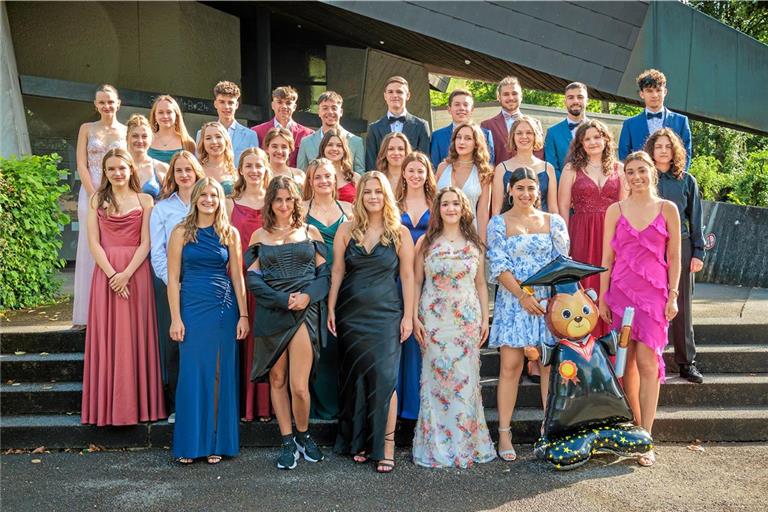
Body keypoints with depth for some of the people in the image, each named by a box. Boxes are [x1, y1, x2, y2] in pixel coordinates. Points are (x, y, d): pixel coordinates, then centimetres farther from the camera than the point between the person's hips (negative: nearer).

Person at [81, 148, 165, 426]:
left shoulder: (145, 200, 6)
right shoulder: (97, 200, 9)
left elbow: (146, 242, -2)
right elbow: (94, 242, 1)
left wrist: (127, 273, -14)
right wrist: (112, 274, -11)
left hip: (136, 271, -1)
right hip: (106, 272, 1)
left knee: (136, 337, 1)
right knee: (107, 337, 2)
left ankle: (138, 403, 8)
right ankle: (109, 405, 9)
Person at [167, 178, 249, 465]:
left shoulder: (230, 234, 6)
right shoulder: (181, 232, 2)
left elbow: (237, 277, 5)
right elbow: (173, 277, 0)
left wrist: (243, 315, -1)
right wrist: (175, 318, -7)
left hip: (225, 309, 1)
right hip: (192, 308, -1)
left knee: (222, 374, 5)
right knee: (192, 374, 2)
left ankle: (217, 443, 16)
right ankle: (190, 444, 13)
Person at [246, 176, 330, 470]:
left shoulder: (310, 232, 9)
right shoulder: (260, 236, 10)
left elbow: (324, 273, 5)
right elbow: (252, 279, 1)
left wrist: (308, 296, -14)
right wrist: (284, 300, -12)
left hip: (305, 313, -1)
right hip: (271, 314, 2)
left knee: (299, 385, -8)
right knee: (277, 380, 7)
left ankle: (303, 436, 17)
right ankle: (288, 443, 20)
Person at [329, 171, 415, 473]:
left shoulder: (400, 232, 0)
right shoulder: (347, 230, 5)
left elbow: (407, 276, 1)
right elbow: (337, 271, 7)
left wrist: (408, 316, -2)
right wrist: (331, 309, 3)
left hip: (385, 313, -2)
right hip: (351, 313, 2)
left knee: (383, 377, -7)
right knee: (354, 377, 7)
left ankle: (386, 446, 1)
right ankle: (358, 442, 19)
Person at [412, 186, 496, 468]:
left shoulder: (474, 244, 10)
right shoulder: (426, 242, 5)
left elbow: (481, 284, 11)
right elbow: (417, 282, 4)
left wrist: (485, 319, 6)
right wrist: (414, 318, -3)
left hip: (467, 320, 1)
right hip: (434, 320, -1)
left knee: (465, 380, 2)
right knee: (436, 379, 0)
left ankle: (466, 444, 14)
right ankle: (436, 446, 10)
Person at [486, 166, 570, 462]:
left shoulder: (554, 222, 10)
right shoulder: (499, 224, 4)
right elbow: (499, 266, -3)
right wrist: (523, 296, -12)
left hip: (550, 299, 2)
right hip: (513, 300, -2)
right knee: (511, 365, -4)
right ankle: (504, 433, 3)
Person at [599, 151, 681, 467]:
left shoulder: (668, 209, 5)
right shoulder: (615, 210, 6)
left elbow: (674, 257, 6)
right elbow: (607, 257, 6)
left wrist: (673, 295, -1)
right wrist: (602, 297, 3)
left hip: (654, 293, -1)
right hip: (621, 290, 2)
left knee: (647, 362, -7)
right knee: (626, 362, 5)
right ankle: (635, 428, 20)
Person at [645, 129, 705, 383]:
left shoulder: (687, 181, 8)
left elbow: (695, 219, 9)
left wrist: (698, 252, 2)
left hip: (681, 247, 1)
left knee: (681, 306, 5)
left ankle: (686, 362, 14)